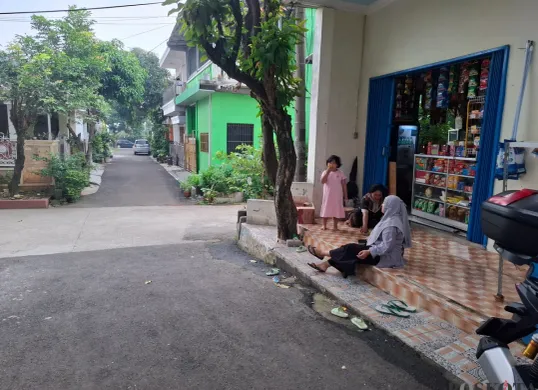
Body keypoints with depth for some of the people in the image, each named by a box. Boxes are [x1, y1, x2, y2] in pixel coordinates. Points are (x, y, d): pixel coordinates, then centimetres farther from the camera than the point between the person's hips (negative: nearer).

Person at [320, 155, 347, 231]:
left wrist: (345, 195, 0)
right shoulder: (325, 172, 1)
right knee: (326, 210, 4)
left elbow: (344, 185, 3)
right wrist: (328, 171, -18)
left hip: (337, 196, 0)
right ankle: (324, 225, 16)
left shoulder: (340, 173, 1)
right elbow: (322, 181, -16)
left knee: (336, 210, 4)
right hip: (327, 195, 0)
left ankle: (335, 226, 16)